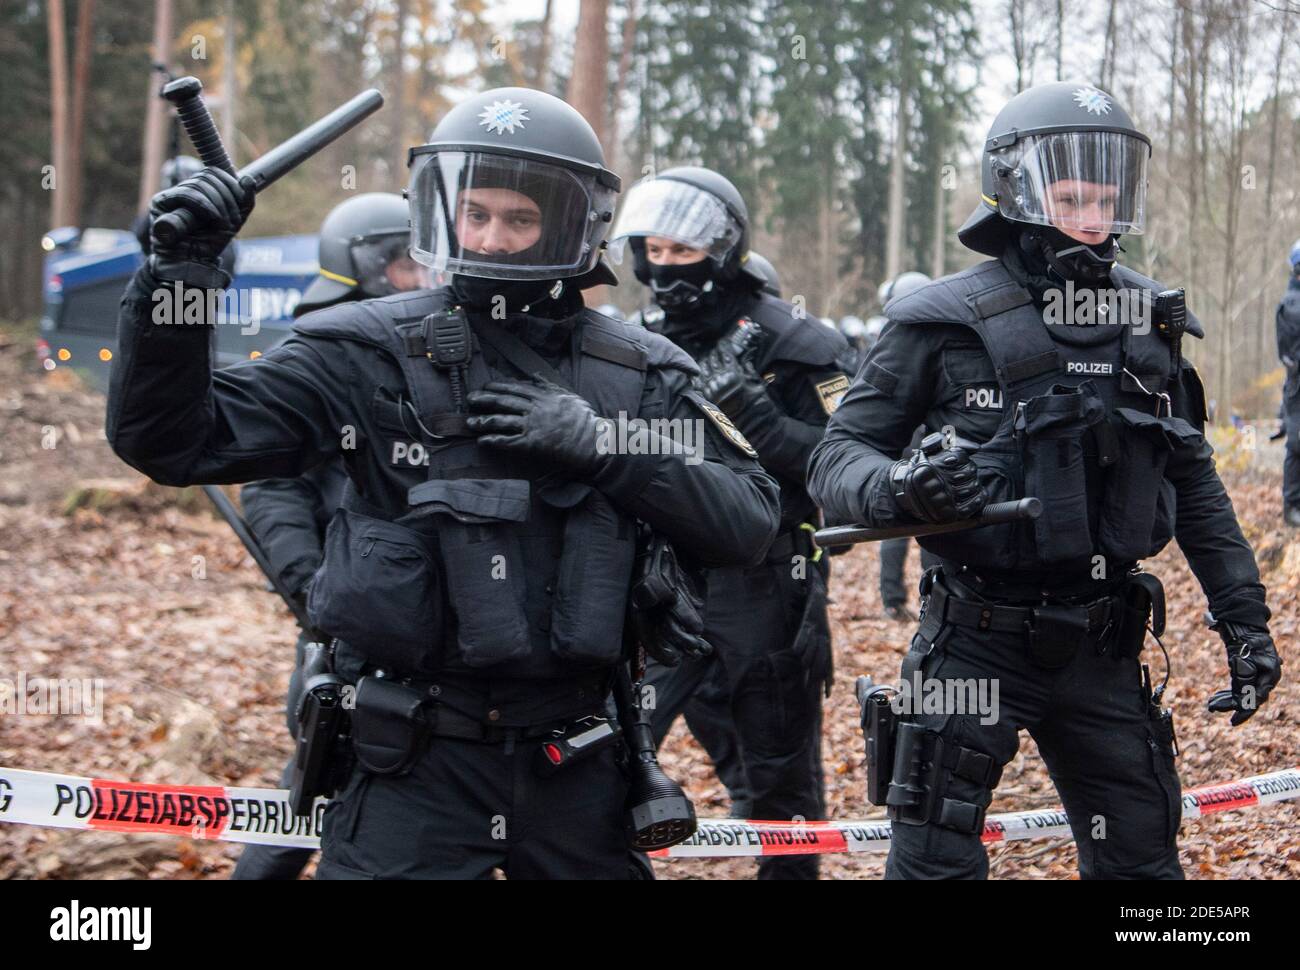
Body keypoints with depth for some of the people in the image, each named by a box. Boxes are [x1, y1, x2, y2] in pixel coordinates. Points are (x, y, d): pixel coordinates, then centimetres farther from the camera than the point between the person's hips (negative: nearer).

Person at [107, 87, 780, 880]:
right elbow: (173, 441, -7)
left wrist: (603, 446, -16)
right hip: (417, 763, -2)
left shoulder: (640, 376, 3)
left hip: (575, 769, 3)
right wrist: (177, 277, -20)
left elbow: (751, 523, -4)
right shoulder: (373, 352, -4)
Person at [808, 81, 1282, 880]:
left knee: (1142, 861, 11)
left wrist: (1244, 616, 12)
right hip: (978, 642, -4)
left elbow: (1194, 484, 16)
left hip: (1103, 653, 4)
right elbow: (837, 461, -6)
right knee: (938, 863, -2)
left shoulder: (1148, 322, 7)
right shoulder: (947, 323, -6)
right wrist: (903, 486, -28)